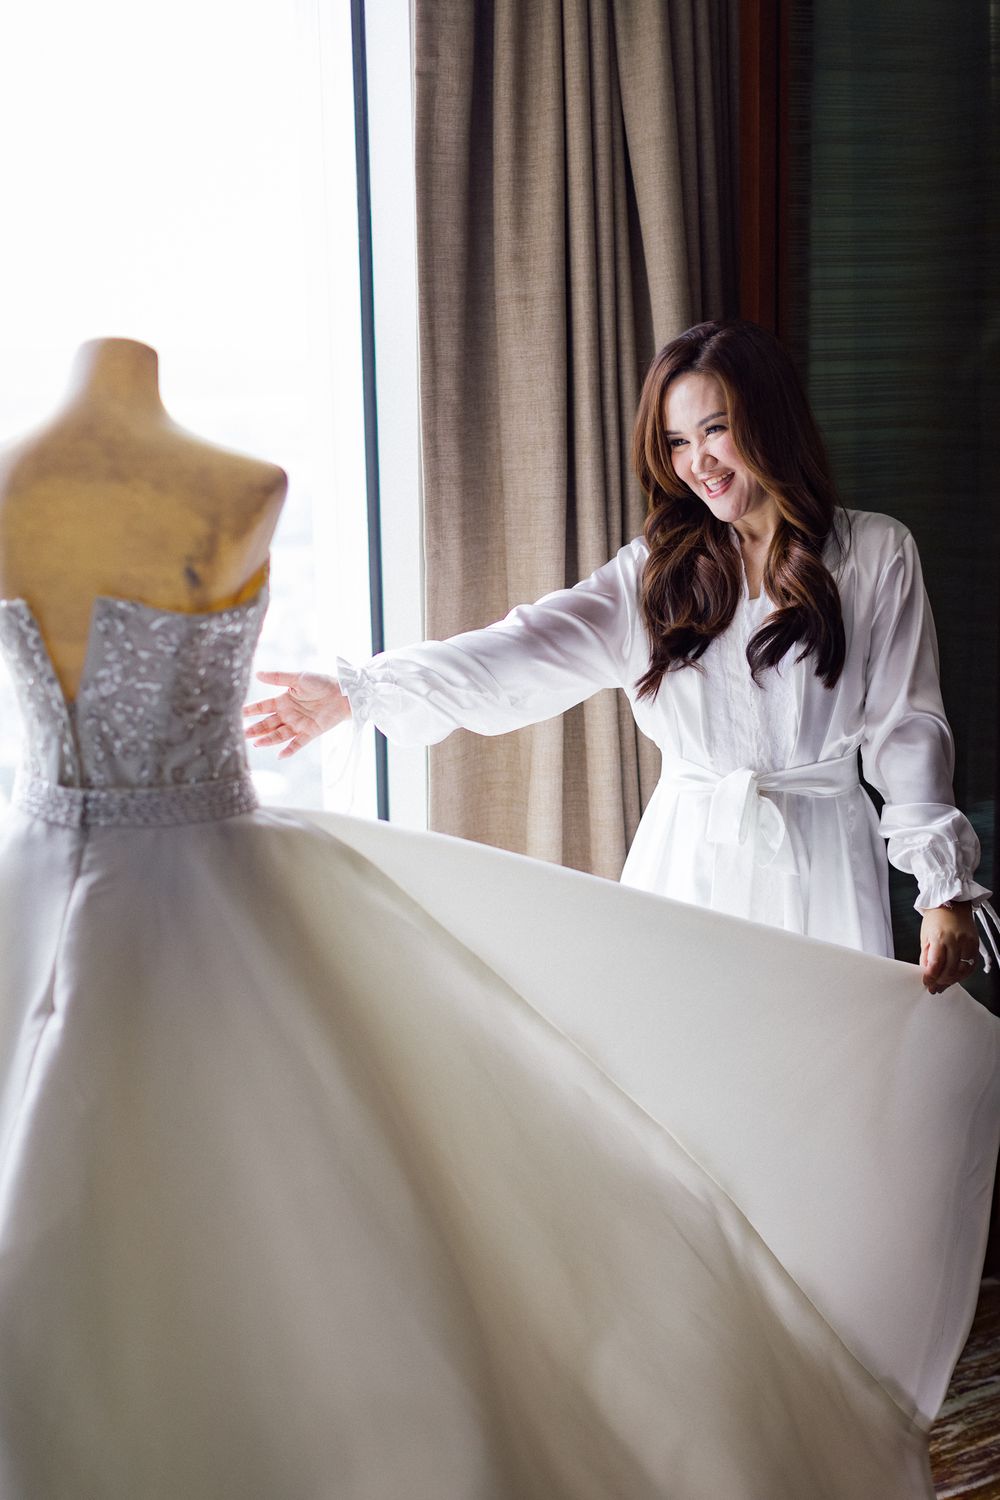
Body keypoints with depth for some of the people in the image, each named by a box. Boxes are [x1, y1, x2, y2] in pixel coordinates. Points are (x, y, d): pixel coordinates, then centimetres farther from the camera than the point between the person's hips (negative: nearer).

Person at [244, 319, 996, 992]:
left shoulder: (876, 556, 3)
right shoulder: (659, 569, 7)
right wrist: (358, 692, -16)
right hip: (686, 866, 2)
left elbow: (906, 727, 2)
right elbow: (531, 647, -5)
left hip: (816, 877, -2)